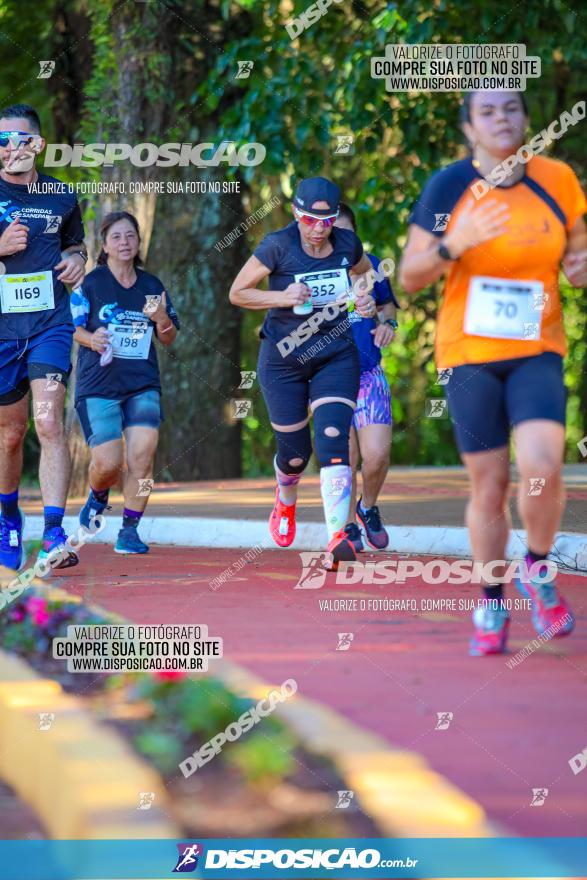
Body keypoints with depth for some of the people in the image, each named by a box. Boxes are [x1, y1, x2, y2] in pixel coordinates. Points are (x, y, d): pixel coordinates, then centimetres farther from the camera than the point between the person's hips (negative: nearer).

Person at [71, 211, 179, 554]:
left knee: (143, 454, -14)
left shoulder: (152, 286, 11)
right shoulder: (90, 283, 0)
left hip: (143, 384, 3)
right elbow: (72, 326, 3)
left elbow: (168, 339, 15)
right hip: (98, 384, -3)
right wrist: (91, 340, -18)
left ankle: (130, 530, -2)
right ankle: (98, 496, 26)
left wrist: (162, 319, -7)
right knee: (108, 463, -10)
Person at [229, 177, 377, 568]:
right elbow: (238, 292, -7)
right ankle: (285, 503, 45)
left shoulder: (348, 244, -4)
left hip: (336, 356, 1)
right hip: (284, 359, -1)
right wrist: (283, 297, -22)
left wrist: (367, 300, -1)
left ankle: (337, 538, -28)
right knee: (296, 451, 8)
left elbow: (364, 272, 20)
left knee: (333, 440, -19)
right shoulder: (278, 247, -15)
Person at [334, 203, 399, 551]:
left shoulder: (370, 265, 5)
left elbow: (387, 304, 21)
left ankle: (368, 507, 21)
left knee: (376, 455, -10)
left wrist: (387, 323, 0)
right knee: (344, 458, -3)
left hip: (369, 374, 2)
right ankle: (347, 528, 18)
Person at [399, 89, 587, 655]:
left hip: (536, 353, 1)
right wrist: (456, 243, -22)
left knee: (541, 468, -19)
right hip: (468, 354, -1)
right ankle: (492, 606, 20)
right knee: (488, 486, 1)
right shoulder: (448, 188, -6)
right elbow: (409, 278, -4)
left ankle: (538, 573, 8)